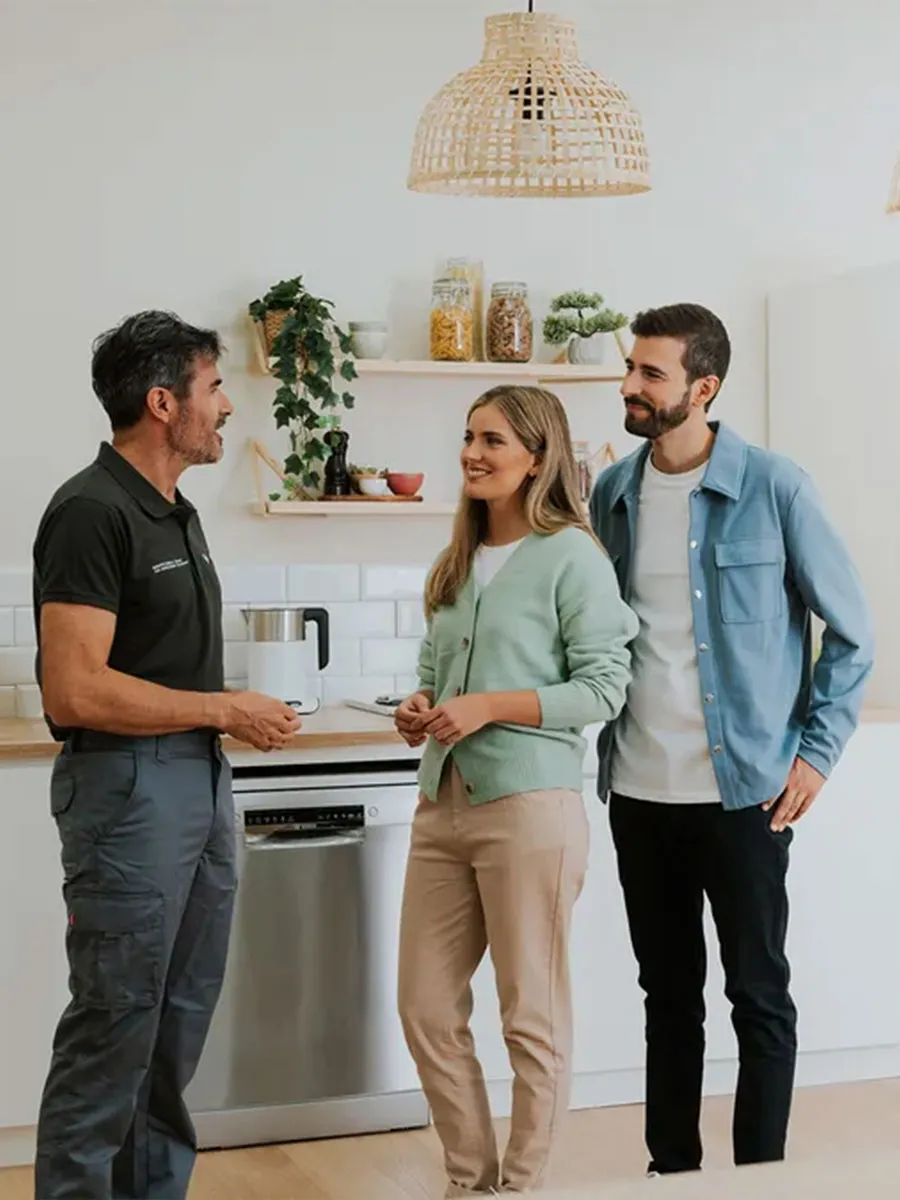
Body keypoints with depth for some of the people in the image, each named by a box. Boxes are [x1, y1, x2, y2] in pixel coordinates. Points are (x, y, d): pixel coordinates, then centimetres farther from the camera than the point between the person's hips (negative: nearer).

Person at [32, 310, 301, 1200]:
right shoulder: (91, 512, -15)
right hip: (128, 786, -9)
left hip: (200, 782, 9)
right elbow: (75, 690, -22)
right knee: (113, 1027, -2)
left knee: (179, 1023, 15)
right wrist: (225, 709, -16)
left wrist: (243, 718, 7)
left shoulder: (174, 513, 13)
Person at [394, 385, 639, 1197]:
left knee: (532, 1018, 6)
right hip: (443, 805, 7)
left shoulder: (572, 556, -7)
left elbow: (605, 687, -11)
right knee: (427, 1010, 10)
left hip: (529, 806, -7)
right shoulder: (456, 564, 14)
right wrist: (418, 710, -1)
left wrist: (491, 707, -18)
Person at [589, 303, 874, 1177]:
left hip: (743, 787, -4)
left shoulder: (773, 488, -8)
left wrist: (818, 751, -7)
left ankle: (760, 1176, 18)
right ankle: (671, 1166, 27)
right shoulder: (613, 493, 5)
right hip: (638, 789, 4)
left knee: (758, 995, 5)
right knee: (668, 991, 15)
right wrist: (603, 748, 9)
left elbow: (851, 632, -2)